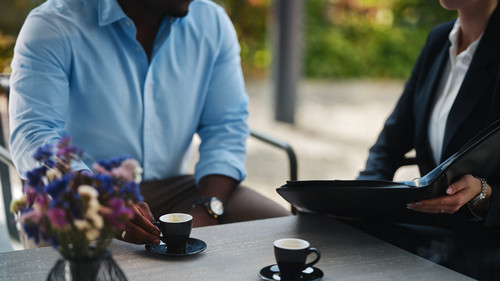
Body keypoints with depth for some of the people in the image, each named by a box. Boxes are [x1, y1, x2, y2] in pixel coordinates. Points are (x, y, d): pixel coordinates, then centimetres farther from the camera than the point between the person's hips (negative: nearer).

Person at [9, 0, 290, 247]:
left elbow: (226, 126, 3)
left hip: (169, 186, 4)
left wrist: (207, 210, -15)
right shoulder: (52, 27, -10)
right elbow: (32, 136, -18)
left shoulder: (212, 22, 5)